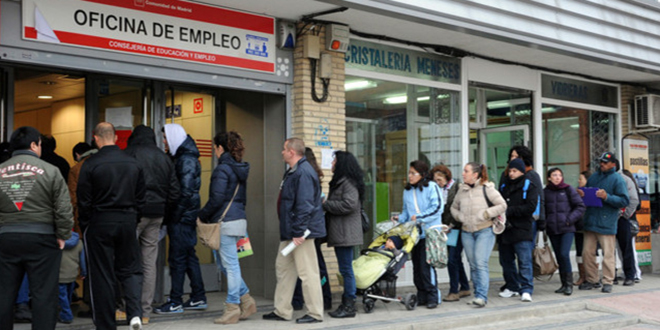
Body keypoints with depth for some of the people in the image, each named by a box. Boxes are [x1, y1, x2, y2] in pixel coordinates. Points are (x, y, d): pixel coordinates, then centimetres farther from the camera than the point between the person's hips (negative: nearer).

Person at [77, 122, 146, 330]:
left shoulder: (91, 165, -9)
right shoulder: (133, 164, 4)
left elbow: (84, 201, -6)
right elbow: (140, 199, 9)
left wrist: (84, 227, 4)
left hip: (99, 224, -3)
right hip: (127, 222, 3)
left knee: (102, 276, 5)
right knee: (130, 269, 14)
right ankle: (135, 313, -6)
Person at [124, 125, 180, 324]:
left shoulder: (129, 154, -2)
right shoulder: (164, 158, 14)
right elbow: (174, 191, 12)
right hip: (156, 216, 5)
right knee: (149, 264, 8)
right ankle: (145, 312, 11)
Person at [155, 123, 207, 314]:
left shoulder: (186, 160, -14)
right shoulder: (181, 157, 16)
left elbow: (186, 191, -21)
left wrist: (174, 215, -17)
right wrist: (170, 217, 14)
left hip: (182, 217, -10)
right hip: (185, 217, 10)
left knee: (177, 258, -5)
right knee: (189, 256, 13)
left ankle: (175, 302, 1)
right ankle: (198, 298, 20)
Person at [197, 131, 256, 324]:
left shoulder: (222, 169, -13)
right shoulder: (240, 169, 15)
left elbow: (216, 199, -16)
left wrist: (202, 216, -5)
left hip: (226, 222, -9)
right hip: (239, 219, 9)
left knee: (230, 265, -3)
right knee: (224, 264, 16)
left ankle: (232, 309, 3)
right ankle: (246, 301, 16)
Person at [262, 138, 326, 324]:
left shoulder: (303, 173, -19)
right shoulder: (293, 171, 16)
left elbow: (304, 205, -25)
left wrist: (298, 232, -25)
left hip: (302, 233, -11)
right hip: (289, 232, 11)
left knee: (307, 272, -5)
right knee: (283, 268, 15)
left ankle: (315, 313, 3)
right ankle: (282, 311, 22)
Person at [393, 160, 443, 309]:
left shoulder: (431, 187, -4)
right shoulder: (407, 190, 16)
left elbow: (437, 207, -10)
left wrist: (419, 217, -13)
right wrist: (400, 218, 4)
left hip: (429, 233, -6)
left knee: (426, 264, -11)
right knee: (417, 265, 6)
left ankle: (433, 296, -3)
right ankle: (422, 296, 14)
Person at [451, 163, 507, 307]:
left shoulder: (487, 188, -5)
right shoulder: (462, 189, 9)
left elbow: (502, 205, -6)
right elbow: (454, 207, 23)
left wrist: (484, 214, -13)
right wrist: (460, 217, 3)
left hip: (485, 231, -5)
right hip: (467, 232, 5)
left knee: (481, 263, -14)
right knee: (473, 265, 7)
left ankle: (482, 296, -14)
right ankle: (478, 295, 17)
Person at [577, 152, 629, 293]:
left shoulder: (617, 179, -2)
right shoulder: (594, 176, 15)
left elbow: (625, 201, -7)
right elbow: (586, 194, 25)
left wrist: (607, 197, -19)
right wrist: (581, 194, 2)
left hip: (606, 223, -5)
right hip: (590, 222, 6)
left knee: (608, 254, -2)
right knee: (587, 252, 6)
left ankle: (607, 282, 7)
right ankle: (591, 279, 17)